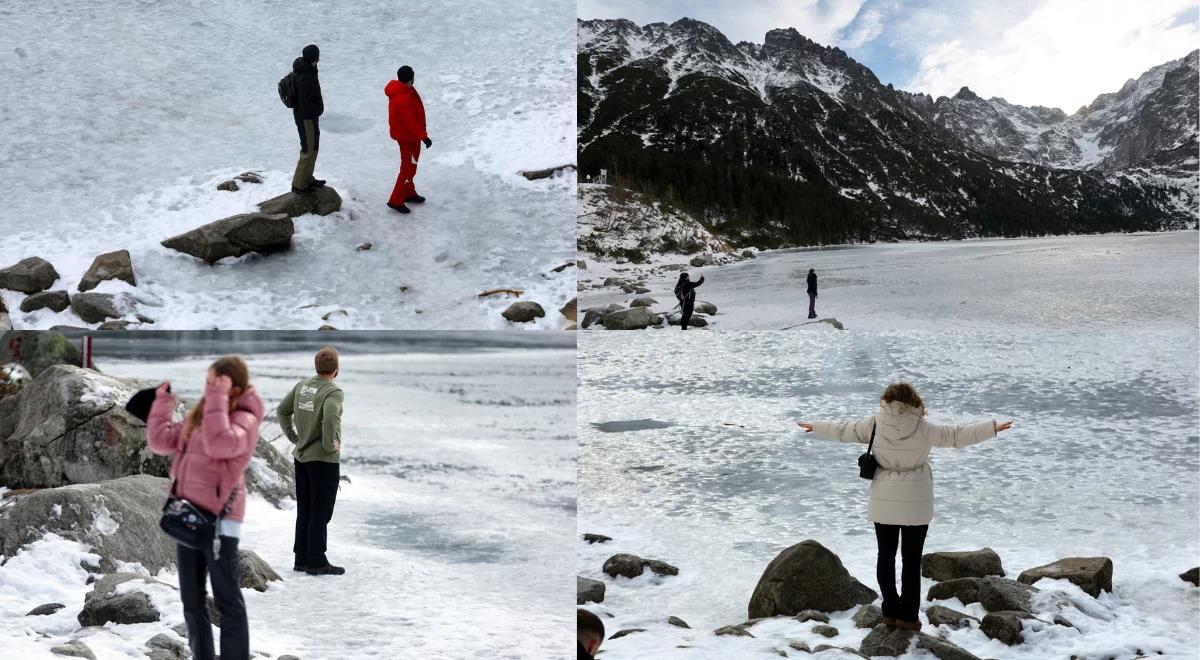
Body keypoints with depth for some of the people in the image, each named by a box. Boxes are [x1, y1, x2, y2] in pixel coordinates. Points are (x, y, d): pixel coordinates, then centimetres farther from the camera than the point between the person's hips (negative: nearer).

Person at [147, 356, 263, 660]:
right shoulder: (196, 416, 13)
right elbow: (161, 441, 12)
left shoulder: (243, 419, -11)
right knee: (191, 599, 14)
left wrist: (218, 399, -24)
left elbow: (219, 444, -30)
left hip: (219, 520, -8)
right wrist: (163, 401, 9)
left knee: (227, 599, -1)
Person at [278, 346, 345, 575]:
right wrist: (330, 444, -18)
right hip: (324, 460, -7)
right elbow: (330, 419, -33)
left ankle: (301, 559, 22)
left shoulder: (302, 385, 3)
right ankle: (316, 562, 7)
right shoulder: (333, 392, -17)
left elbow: (282, 410, 12)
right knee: (320, 513, 2)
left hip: (301, 457, 7)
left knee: (304, 511, 15)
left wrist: (294, 437, 14)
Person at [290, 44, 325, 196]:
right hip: (307, 118, -10)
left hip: (310, 115, 10)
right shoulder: (306, 78, -30)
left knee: (313, 147, 21)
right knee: (309, 151, -1)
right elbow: (305, 105, -30)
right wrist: (319, 109, -11)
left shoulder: (303, 68, 1)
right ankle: (298, 185, 8)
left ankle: (307, 179, 33)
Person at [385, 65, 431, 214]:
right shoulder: (403, 98, -31)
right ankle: (396, 201, 4)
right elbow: (411, 122, -29)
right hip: (408, 137, -10)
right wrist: (424, 137, -22)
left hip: (404, 133, 10)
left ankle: (409, 193, 38)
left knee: (409, 166, 23)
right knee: (409, 168, -1)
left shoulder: (400, 89, 1)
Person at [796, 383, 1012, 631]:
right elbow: (956, 435, -5)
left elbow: (844, 430, 7)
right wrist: (993, 428, 6)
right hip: (916, 505, -2)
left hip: (883, 503, 2)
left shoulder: (874, 424, -6)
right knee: (911, 559, 5)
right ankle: (907, 616, 8)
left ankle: (890, 612, 17)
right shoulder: (923, 428, -12)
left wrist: (815, 427, 24)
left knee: (886, 556, 13)